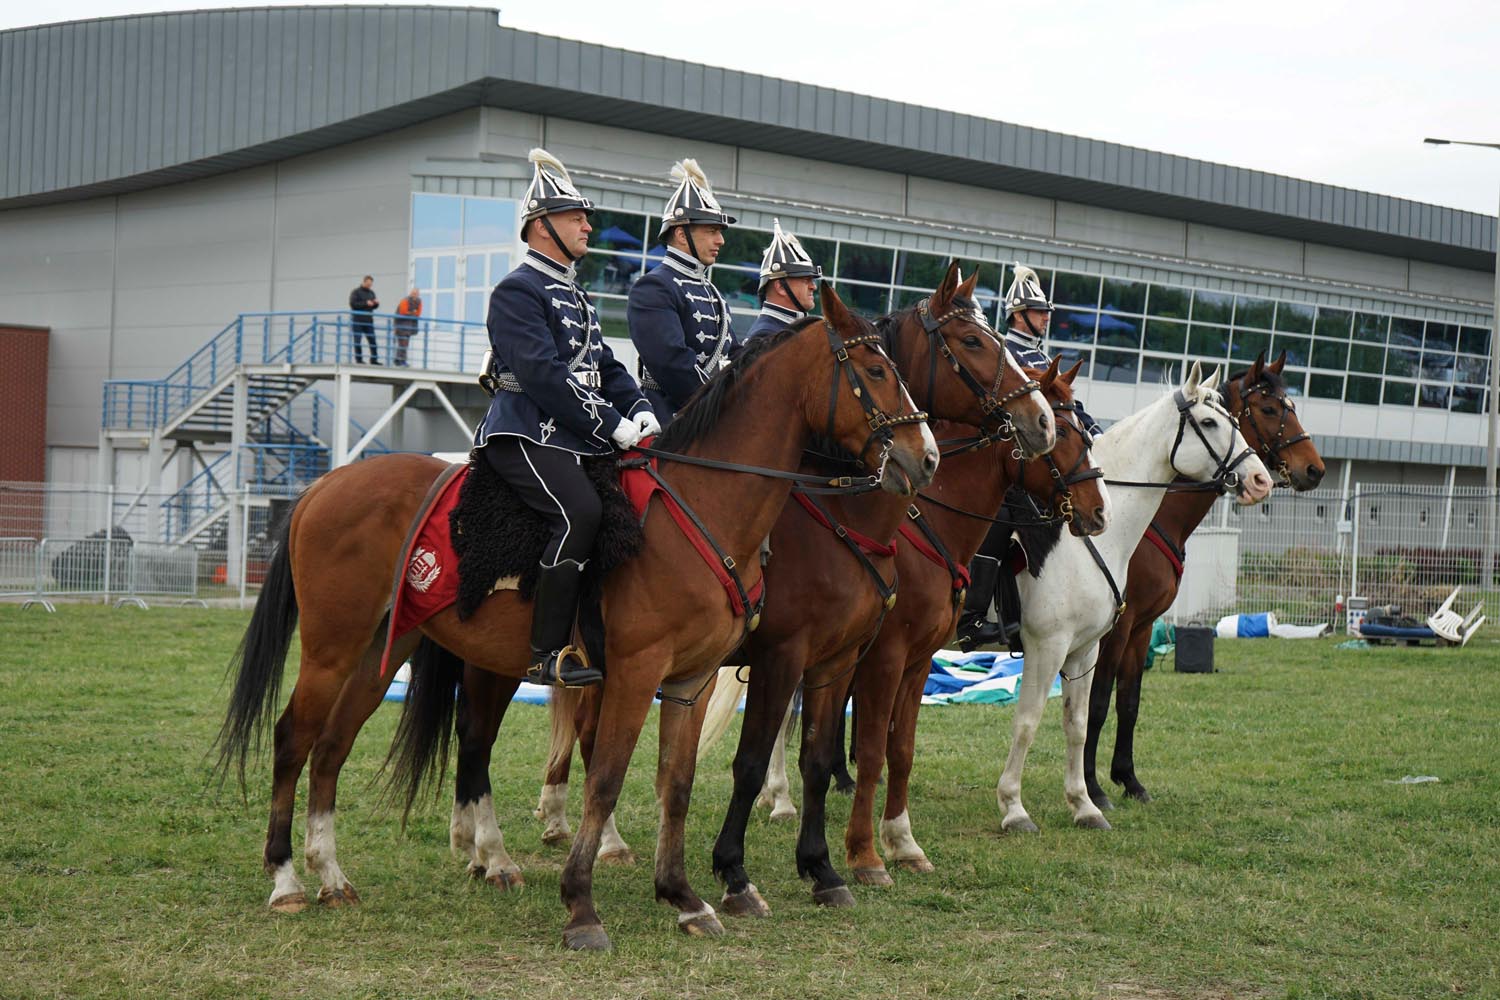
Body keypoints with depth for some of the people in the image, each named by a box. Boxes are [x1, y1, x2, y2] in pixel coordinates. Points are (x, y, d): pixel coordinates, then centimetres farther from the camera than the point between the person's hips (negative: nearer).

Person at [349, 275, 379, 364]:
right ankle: (358, 359, 2)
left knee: (372, 340, -1)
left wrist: (376, 303, -6)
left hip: (368, 320, 5)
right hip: (357, 321, -5)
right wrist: (365, 303, -20)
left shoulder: (371, 293, 16)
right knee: (358, 341, -2)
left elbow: (374, 307, 18)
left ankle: (374, 359, 2)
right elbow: (353, 304, -14)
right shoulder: (356, 292, -2)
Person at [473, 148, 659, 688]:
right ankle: (549, 654, -27)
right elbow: (543, 374, -17)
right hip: (527, 436, -10)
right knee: (581, 511, -30)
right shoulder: (518, 290, -6)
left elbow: (605, 366, 23)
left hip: (579, 440, 10)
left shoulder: (574, 295, 24)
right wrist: (613, 425, -18)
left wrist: (640, 410, 2)